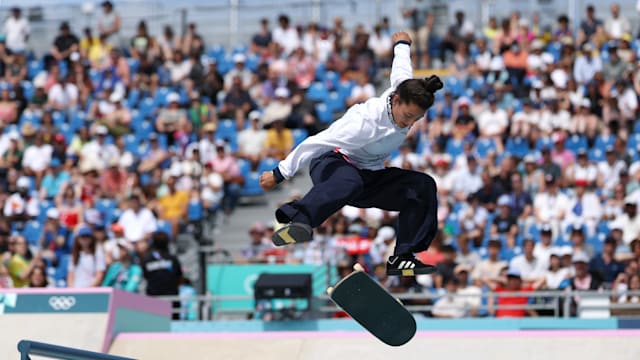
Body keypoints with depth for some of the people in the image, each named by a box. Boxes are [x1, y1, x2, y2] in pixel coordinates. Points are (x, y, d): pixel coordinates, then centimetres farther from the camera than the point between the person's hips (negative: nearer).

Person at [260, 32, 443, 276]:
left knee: (423, 185, -9)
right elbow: (317, 143, -27)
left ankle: (403, 258, -6)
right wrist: (279, 175, -23)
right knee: (348, 182, -44)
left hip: (371, 173, 8)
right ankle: (296, 223, -66)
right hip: (333, 162, -8)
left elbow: (400, 65, 14)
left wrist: (402, 44, 38)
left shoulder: (406, 92, -11)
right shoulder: (367, 121, -32)